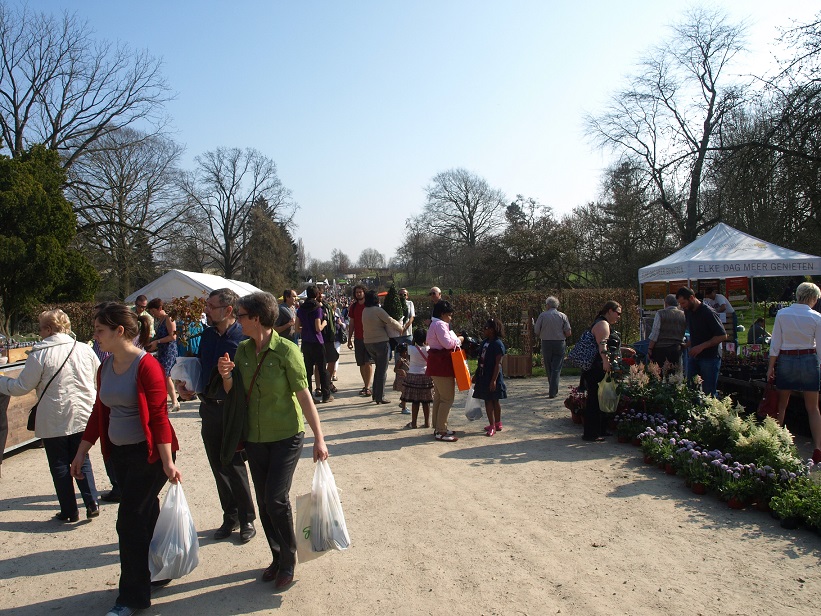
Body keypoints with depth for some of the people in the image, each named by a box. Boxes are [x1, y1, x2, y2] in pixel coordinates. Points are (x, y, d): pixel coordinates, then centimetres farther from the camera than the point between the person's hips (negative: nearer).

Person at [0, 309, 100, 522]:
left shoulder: (40, 354, -13)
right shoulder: (85, 349, -1)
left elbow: (21, 386, -7)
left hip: (54, 421, -4)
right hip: (83, 416, 4)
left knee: (59, 465, 10)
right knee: (82, 461, 17)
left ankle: (69, 511, 16)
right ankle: (91, 503, 8)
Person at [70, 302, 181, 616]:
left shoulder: (146, 366, -17)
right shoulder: (105, 368, 7)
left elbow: (158, 416, -19)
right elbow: (99, 412, 16)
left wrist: (167, 461, -20)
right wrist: (81, 452, 18)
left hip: (148, 452, -7)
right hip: (120, 453, 7)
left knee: (130, 521, -3)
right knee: (145, 515, 17)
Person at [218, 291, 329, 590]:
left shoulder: (286, 351, -16)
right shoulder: (242, 350, 1)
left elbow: (304, 396, -14)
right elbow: (235, 394, 8)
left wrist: (319, 437, -15)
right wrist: (226, 376, -14)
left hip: (286, 437, -6)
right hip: (255, 438, 6)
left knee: (275, 499, -10)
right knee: (264, 502, 12)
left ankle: (288, 560, 14)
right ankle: (278, 557, 31)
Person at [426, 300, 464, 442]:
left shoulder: (435, 324, 17)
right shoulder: (440, 325, -16)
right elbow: (447, 343, -25)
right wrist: (458, 340, -7)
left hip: (437, 364, 11)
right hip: (442, 364, -11)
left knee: (439, 397, 16)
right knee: (447, 398, -7)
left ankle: (438, 428, 24)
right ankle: (441, 432, -4)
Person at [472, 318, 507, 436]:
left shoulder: (498, 344, -14)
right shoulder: (484, 342, 11)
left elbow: (498, 364, -17)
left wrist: (494, 380, -22)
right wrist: (476, 375, 19)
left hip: (492, 377, -8)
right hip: (484, 376, 8)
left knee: (494, 400, -1)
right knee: (488, 400, 10)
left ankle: (493, 426, 6)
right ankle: (496, 424, 18)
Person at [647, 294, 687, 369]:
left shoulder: (660, 314, -3)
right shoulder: (683, 315, 6)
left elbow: (654, 333, -7)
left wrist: (649, 349, -4)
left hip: (660, 349, -3)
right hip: (676, 349, 3)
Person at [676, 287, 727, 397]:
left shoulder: (708, 313, -16)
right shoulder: (688, 312, 6)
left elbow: (722, 336, -18)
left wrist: (701, 346, -21)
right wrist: (687, 345, 7)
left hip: (709, 358, -7)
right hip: (694, 356, 7)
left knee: (709, 392, -2)